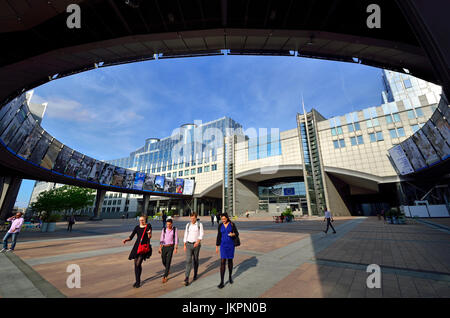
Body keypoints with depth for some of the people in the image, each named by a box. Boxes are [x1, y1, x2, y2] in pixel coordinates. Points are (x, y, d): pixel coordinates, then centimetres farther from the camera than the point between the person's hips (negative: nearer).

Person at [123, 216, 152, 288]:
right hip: (137, 246, 4)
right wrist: (126, 240, -17)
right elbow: (131, 237, 3)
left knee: (138, 263, -11)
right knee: (136, 264, 9)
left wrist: (149, 233, -28)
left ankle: (138, 282, 10)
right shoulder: (137, 227, 4)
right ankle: (137, 281, 29)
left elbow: (149, 237, -7)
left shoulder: (148, 226, -4)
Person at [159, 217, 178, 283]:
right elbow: (161, 239, 3)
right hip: (164, 247, 3)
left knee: (168, 261, -8)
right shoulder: (164, 229, 0)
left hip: (170, 247, -3)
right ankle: (168, 269, 45)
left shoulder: (175, 229, -6)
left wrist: (176, 248, -9)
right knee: (164, 262, 13)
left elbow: (176, 239, -5)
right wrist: (160, 248, -3)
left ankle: (165, 277, 6)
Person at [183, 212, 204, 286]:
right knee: (188, 261, -9)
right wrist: (184, 245, 7)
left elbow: (201, 235, -12)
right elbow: (185, 235, 8)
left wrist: (198, 242, -29)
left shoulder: (200, 224, -6)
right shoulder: (188, 225, 3)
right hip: (189, 245, 1)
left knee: (195, 260, 14)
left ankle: (195, 274, 37)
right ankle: (187, 279, -7)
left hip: (196, 245, -1)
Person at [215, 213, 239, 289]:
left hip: (231, 244, -1)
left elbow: (237, 233, -4)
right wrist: (217, 247, 7)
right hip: (223, 245, 1)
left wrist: (233, 234, -28)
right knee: (222, 262, -5)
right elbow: (218, 236, 6)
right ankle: (222, 282, 2)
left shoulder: (232, 224, -7)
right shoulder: (220, 226, -1)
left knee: (230, 260, 14)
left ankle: (230, 277, 38)